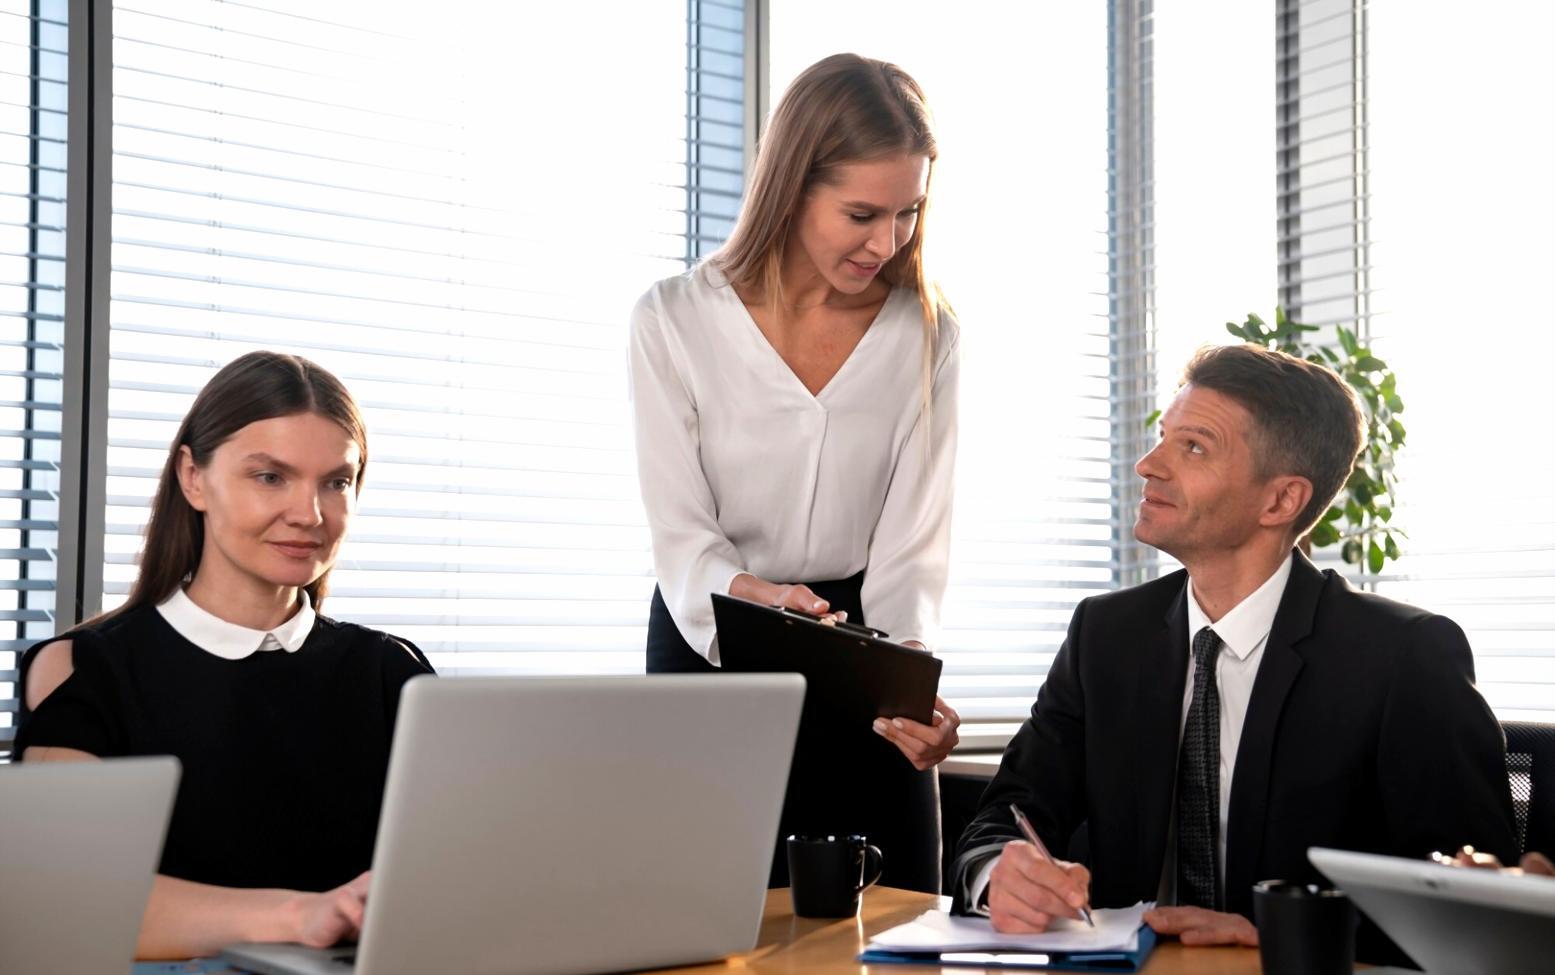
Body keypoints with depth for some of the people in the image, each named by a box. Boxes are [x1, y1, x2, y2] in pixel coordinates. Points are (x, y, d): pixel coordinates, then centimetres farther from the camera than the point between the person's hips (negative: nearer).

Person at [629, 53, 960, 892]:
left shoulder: (925, 334, -4)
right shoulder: (673, 321, -9)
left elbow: (910, 548, -8)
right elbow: (682, 536, -11)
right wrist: (750, 600, -33)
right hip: (706, 649, -1)